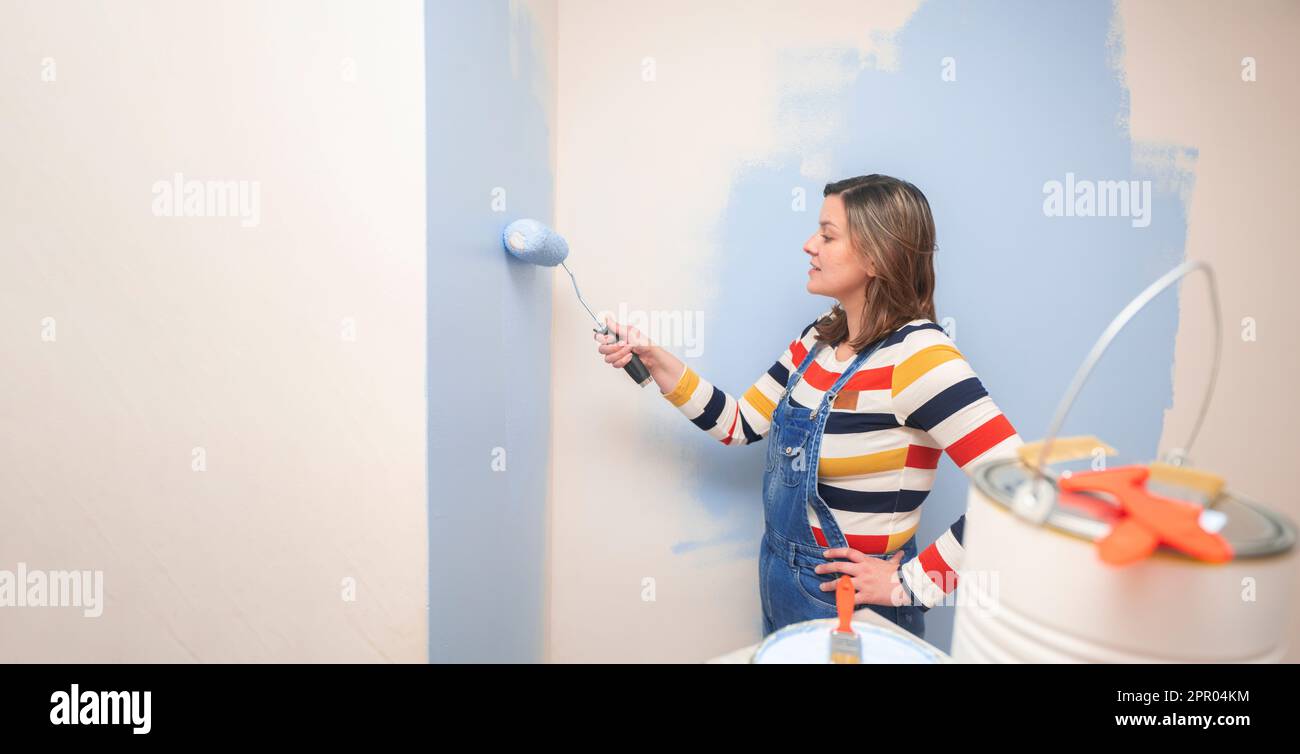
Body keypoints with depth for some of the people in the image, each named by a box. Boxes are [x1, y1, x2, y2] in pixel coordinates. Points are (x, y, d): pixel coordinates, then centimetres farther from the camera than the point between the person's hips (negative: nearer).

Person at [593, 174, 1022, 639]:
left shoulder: (915, 356, -23)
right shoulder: (820, 338, 0)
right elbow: (738, 424, 4)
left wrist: (910, 583, -22)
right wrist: (652, 359, -4)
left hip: (852, 605, -7)